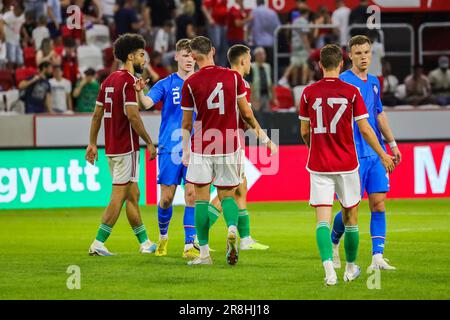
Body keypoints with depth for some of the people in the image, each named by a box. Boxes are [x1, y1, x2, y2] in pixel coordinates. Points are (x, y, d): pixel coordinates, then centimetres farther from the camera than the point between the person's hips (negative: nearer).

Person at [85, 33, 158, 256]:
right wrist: (149, 142, -14)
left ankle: (145, 243, 21)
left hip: (112, 147, 9)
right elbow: (132, 115, -21)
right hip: (126, 147, -9)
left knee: (133, 195, 15)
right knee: (118, 196, -6)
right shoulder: (128, 81, -13)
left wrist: (92, 143, 17)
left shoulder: (109, 80, 13)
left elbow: (97, 114, 15)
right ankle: (98, 244, -8)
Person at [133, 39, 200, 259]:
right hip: (169, 148, -1)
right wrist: (139, 92, -35)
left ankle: (189, 246, -7)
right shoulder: (166, 84, 2)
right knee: (167, 197, 3)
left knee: (192, 195, -8)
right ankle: (163, 236, 28)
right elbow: (147, 103, -14)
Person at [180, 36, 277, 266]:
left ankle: (204, 253, 5)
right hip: (229, 147, 2)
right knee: (227, 195, 14)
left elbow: (186, 123, 1)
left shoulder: (190, 83, -5)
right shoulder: (233, 77, -1)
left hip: (201, 148, -2)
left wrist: (185, 152, 14)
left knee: (201, 199, 7)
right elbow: (246, 113, 3)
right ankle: (232, 229, -17)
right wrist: (264, 138, 15)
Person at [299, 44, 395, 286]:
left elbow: (304, 132, 7)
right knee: (350, 217, 15)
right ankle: (350, 268, 28)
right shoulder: (351, 92, -5)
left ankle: (328, 267, -23)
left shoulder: (309, 92, 0)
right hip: (346, 165, 0)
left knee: (322, 219, -4)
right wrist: (383, 155, 9)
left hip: (318, 165, 0)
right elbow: (365, 130, -4)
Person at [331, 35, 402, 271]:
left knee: (378, 205, -2)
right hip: (353, 154, -6)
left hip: (376, 154, 6)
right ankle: (333, 242, 27)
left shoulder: (374, 82, 14)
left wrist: (392, 143, 23)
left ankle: (377, 257, -2)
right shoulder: (343, 82, -8)